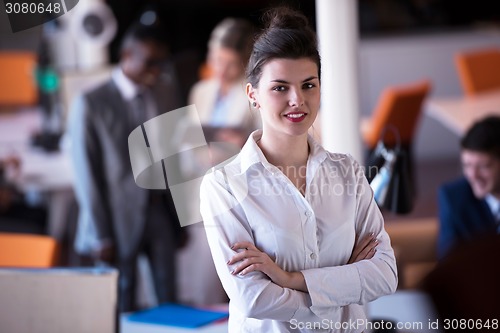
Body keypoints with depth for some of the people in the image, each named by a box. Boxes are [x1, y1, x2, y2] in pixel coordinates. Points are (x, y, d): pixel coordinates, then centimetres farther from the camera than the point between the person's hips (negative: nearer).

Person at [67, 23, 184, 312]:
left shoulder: (167, 89, 3)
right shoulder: (92, 105, -11)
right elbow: (87, 175, -8)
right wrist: (100, 236, -7)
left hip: (162, 212, 4)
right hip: (121, 219, -4)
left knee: (170, 301, 10)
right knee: (122, 308, 7)